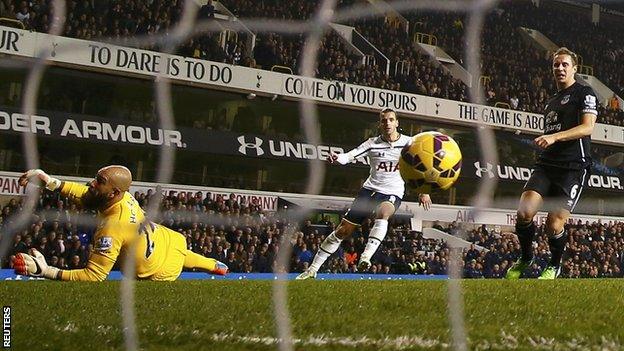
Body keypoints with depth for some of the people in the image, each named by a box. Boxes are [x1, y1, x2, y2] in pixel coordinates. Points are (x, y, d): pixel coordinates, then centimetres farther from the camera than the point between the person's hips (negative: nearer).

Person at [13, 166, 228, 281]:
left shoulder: (111, 230, -42)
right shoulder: (124, 196, -20)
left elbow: (94, 276, -39)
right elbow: (87, 194, -2)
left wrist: (45, 271, -44)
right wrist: (51, 182, -15)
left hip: (160, 273, -8)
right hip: (170, 241, 8)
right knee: (185, 258, 39)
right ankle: (216, 266, 65)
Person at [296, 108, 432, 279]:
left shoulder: (408, 143, -3)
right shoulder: (373, 143, -2)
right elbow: (349, 156, -12)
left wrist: (423, 192, -9)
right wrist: (337, 157, -34)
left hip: (393, 193, -1)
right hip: (370, 188, 1)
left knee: (383, 212, -39)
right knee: (343, 230, -1)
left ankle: (365, 258, -46)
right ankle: (313, 269, 9)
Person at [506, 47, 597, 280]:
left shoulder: (584, 93, 3)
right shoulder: (551, 102, 26)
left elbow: (587, 127, -11)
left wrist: (554, 137, -20)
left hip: (573, 167, -6)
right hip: (546, 164, 6)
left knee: (554, 224, -11)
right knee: (524, 211, -15)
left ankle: (554, 267, 15)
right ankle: (525, 259, 7)